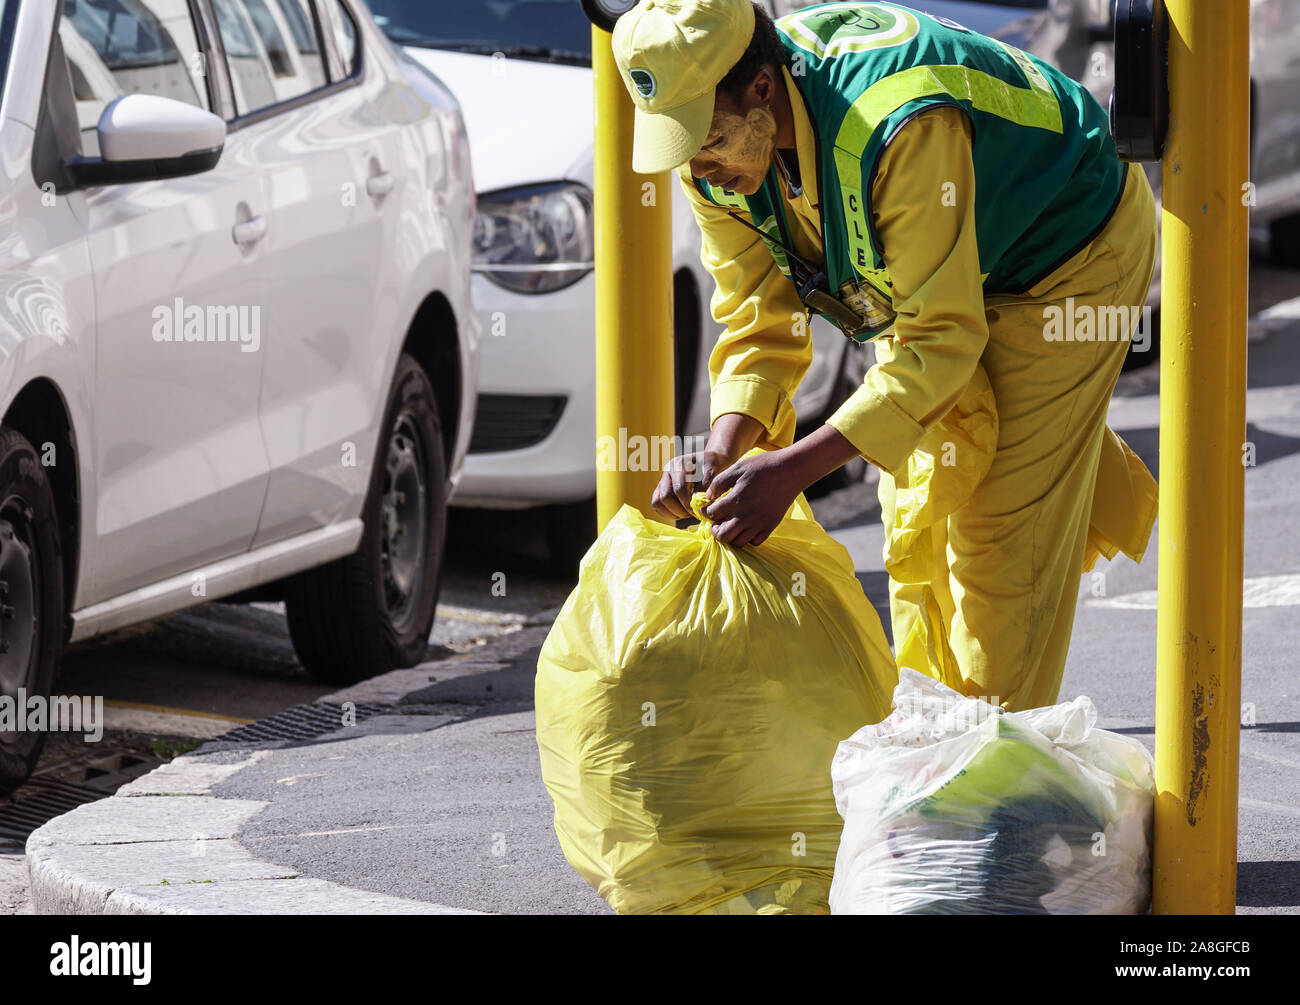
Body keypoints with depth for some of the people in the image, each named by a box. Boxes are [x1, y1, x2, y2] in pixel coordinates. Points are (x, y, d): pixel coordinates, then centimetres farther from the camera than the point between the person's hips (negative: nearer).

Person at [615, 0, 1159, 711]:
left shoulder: (899, 125, -44)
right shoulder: (713, 151, -20)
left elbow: (941, 338, -38)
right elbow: (761, 319, -11)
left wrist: (794, 467, -43)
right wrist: (722, 448, -31)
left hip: (1075, 253, -8)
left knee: (1004, 536, -10)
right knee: (918, 519, 12)